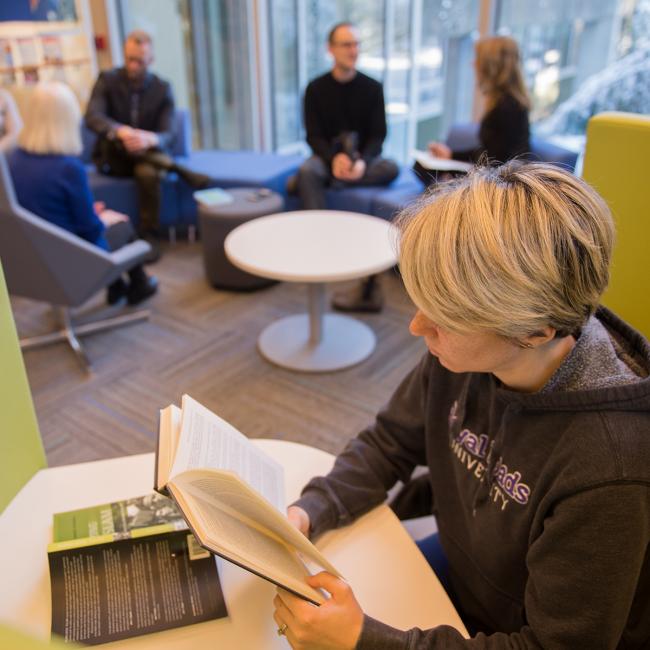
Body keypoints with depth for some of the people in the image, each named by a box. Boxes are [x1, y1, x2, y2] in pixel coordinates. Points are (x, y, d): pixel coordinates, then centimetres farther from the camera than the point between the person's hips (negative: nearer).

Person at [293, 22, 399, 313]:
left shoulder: (372, 87, -1)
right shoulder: (316, 88, -2)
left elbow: (378, 135, -6)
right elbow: (313, 136, -8)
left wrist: (362, 162, -29)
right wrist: (335, 158, -30)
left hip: (363, 157, 1)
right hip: (327, 156, 0)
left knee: (391, 168, -31)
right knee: (307, 171, -35)